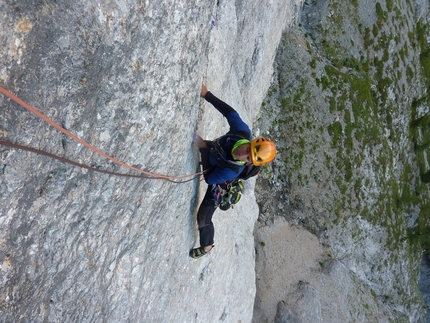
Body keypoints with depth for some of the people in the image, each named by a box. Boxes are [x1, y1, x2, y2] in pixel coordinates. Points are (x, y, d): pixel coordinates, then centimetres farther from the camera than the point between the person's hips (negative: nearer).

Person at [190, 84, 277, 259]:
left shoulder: (233, 171, -45)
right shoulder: (242, 132, -35)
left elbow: (209, 178, -33)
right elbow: (230, 112, -22)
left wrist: (203, 148, -34)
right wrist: (206, 94, -26)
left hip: (217, 185, -5)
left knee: (203, 219, 5)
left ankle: (206, 246, 35)